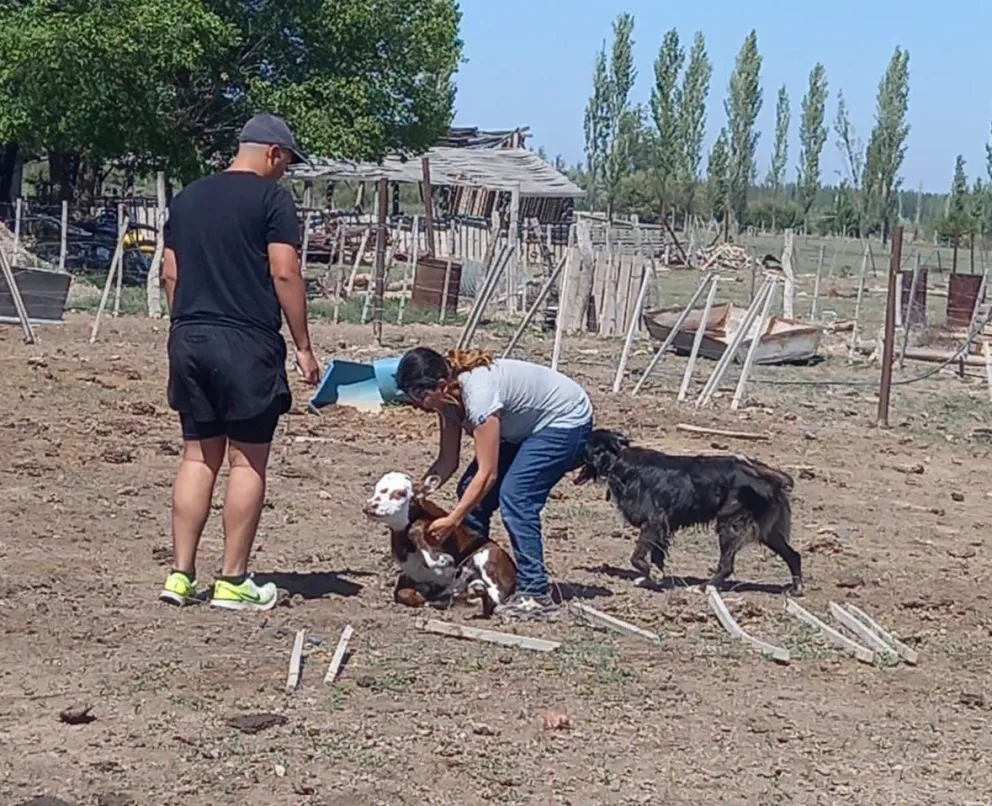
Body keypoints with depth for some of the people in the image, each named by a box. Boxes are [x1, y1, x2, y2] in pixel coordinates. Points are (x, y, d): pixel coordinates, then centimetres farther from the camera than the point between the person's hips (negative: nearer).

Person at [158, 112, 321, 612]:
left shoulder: (188, 197, 15)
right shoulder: (271, 197, -5)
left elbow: (170, 274, 15)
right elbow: (284, 274, -11)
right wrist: (302, 346, -6)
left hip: (189, 340, 6)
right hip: (247, 344, -6)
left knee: (198, 457, 10)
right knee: (247, 461, 1)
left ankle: (181, 575, 8)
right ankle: (232, 582, 2)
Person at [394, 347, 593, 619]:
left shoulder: (478, 392, -35)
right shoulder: (448, 395, -10)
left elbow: (487, 473, -33)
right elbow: (447, 461, -3)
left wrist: (451, 521, -33)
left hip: (566, 421, -9)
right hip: (525, 426, 9)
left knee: (514, 495, -23)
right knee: (470, 490, -1)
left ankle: (535, 594, -18)